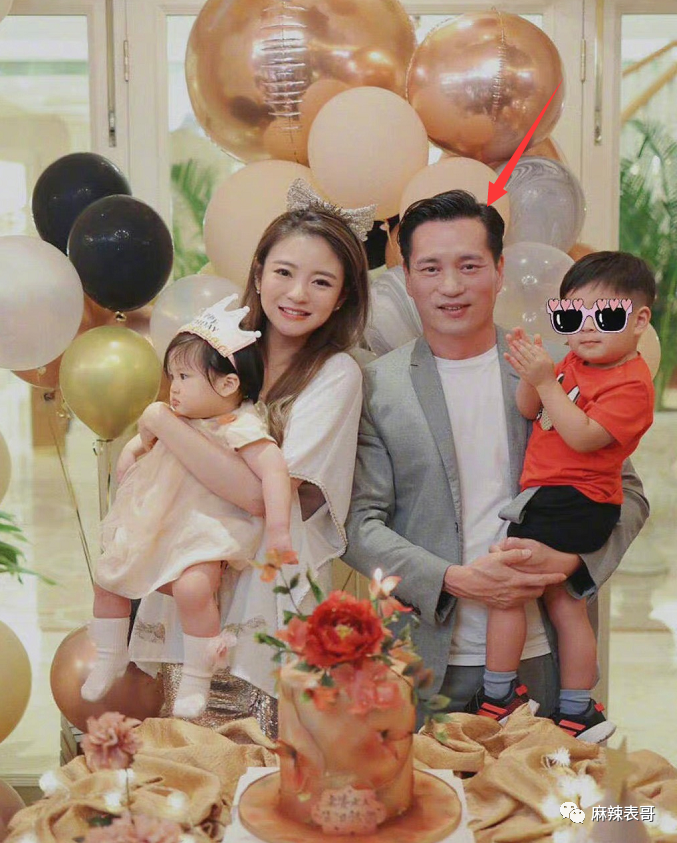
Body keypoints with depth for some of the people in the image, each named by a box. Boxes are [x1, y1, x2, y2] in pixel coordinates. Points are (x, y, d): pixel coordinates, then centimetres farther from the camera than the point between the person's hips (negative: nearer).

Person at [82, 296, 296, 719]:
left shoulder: (241, 428, -19)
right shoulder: (178, 419, 7)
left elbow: (275, 470, -29)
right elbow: (146, 438, 28)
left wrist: (279, 529, -35)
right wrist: (132, 451, 7)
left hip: (208, 533, -8)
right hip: (155, 526, 9)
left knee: (192, 586, -32)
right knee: (107, 576, 9)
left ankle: (197, 680, -12)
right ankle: (110, 659, 28)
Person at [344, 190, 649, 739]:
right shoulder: (375, 386, -2)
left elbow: (626, 494, 5)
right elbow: (359, 523, -3)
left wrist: (568, 558, -13)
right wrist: (454, 580, -16)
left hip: (541, 656, 1)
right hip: (427, 661, -1)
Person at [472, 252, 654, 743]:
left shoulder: (631, 383, -14)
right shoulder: (575, 363, 12)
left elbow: (584, 436, -25)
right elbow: (530, 410, 13)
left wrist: (545, 381, -26)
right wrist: (531, 374, -6)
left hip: (571, 502, -9)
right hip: (554, 500, 9)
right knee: (562, 602, 15)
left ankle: (498, 696, 4)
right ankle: (578, 711, 26)